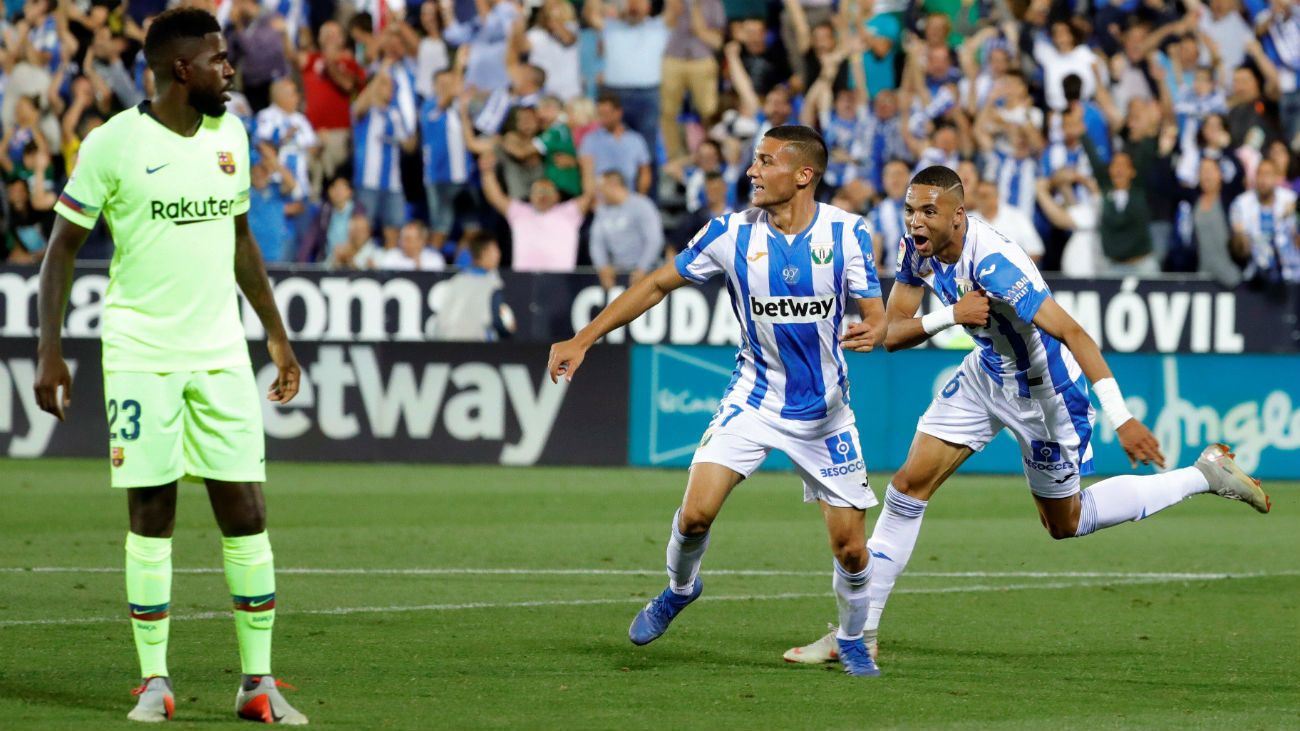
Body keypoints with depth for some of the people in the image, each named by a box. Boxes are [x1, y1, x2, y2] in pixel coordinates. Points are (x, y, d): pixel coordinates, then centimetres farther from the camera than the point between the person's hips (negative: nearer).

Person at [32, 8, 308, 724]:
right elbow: (62, 247, -2)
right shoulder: (113, 143, -6)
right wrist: (49, 352, -8)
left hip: (221, 354, 4)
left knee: (246, 512, 0)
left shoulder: (229, 136, 9)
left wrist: (276, 334, 22)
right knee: (150, 514, -1)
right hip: (139, 354, -4)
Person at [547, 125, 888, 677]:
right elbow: (659, 284, 1)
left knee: (851, 548, -2)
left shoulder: (846, 233, -10)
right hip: (754, 398, 0)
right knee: (696, 513, -17)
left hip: (824, 412, 0)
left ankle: (852, 640, 27)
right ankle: (679, 588, 17)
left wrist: (872, 332, -33)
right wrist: (582, 341, -1)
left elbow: (876, 314, -7)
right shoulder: (731, 233, -8)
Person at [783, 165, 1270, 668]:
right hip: (987, 373, 7)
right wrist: (948, 316, -32)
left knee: (1064, 523, 11)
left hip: (1044, 392, -7)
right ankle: (859, 629, 7)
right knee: (910, 485, -1)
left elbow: (1072, 334, -38)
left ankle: (1206, 475, 24)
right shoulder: (919, 247, -12)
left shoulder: (992, 264, -36)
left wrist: (1122, 420, -43)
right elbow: (892, 333, -10)